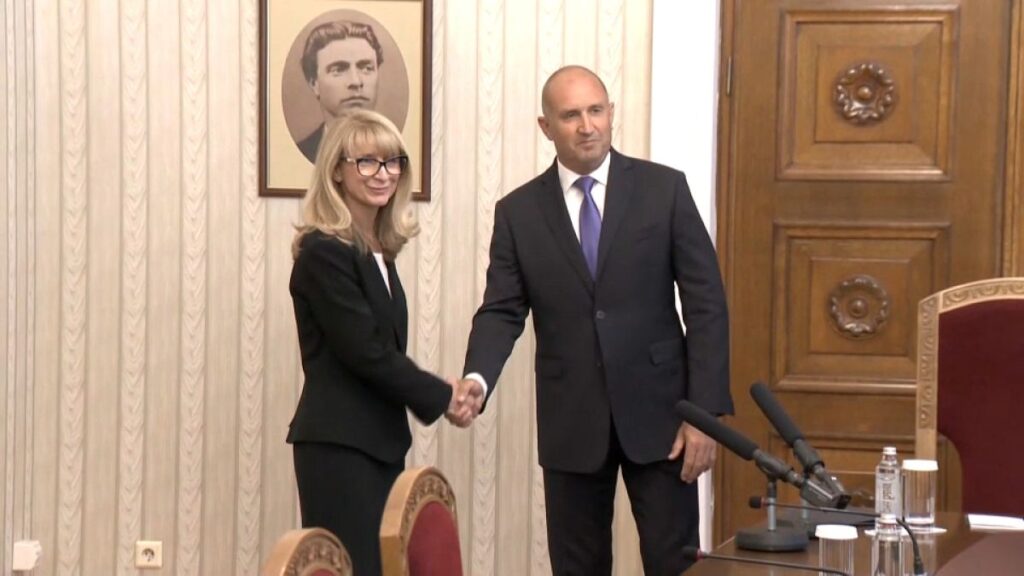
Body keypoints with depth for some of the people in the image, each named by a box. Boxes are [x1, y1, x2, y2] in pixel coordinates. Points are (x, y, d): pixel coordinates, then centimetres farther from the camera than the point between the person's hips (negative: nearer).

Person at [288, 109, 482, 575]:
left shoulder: (378, 251, 14)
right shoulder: (323, 252, -12)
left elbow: (383, 349, 12)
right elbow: (365, 351, -16)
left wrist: (444, 394, -3)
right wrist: (441, 398, -6)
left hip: (379, 441, 8)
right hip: (338, 445, -8)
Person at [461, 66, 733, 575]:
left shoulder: (665, 189, -1)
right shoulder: (518, 212, 4)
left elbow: (706, 304, -3)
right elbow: (502, 312, 1)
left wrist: (705, 411, -9)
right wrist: (477, 380, -20)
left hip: (657, 413, -1)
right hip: (571, 423, 2)